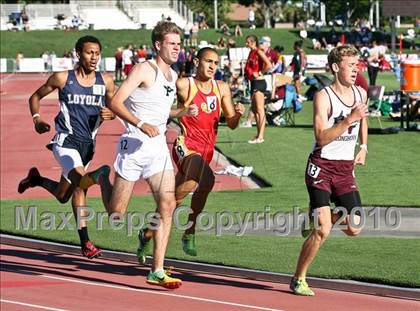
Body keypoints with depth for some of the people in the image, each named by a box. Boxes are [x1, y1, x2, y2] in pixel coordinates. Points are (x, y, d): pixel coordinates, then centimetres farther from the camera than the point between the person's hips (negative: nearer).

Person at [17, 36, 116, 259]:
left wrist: (110, 114, -9)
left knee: (62, 196, 15)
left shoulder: (105, 82, 2)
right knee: (80, 181, -28)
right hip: (66, 140, -5)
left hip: (88, 143, 5)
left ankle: (36, 180, 45)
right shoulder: (62, 79, -4)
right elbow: (35, 97, 9)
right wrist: (37, 118, -7)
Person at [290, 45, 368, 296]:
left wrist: (364, 147, 21)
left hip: (346, 169, 6)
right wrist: (349, 119, -30)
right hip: (322, 167, -6)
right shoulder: (323, 97, -13)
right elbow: (321, 137, -24)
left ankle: (325, 218, 29)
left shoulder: (361, 93, 7)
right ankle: (299, 279, 2)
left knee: (354, 229, -4)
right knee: (322, 232, -15)